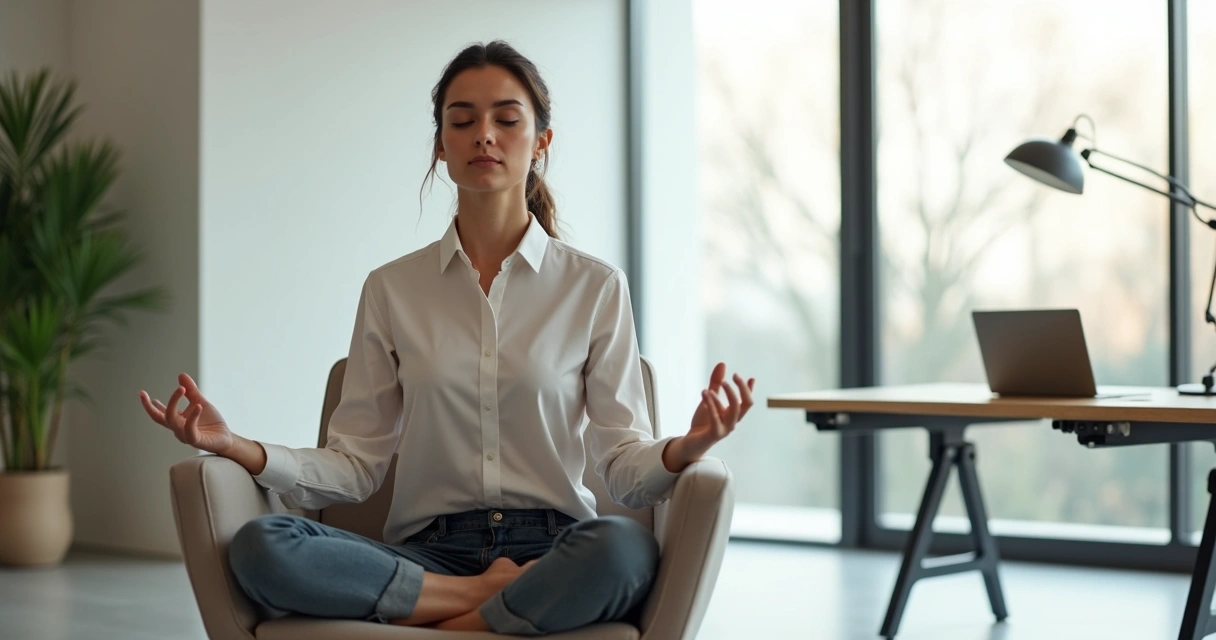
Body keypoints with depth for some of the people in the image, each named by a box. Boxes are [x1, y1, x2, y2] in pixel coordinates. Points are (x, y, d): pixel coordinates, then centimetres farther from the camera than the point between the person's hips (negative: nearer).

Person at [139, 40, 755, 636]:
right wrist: (237, 448, -10)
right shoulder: (391, 289, 9)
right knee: (258, 547, -27)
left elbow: (624, 467, 1)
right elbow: (355, 464, 5)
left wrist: (683, 449, -22)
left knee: (624, 547, -37)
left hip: (554, 549, -1)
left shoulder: (595, 287, 6)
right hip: (427, 554, 2)